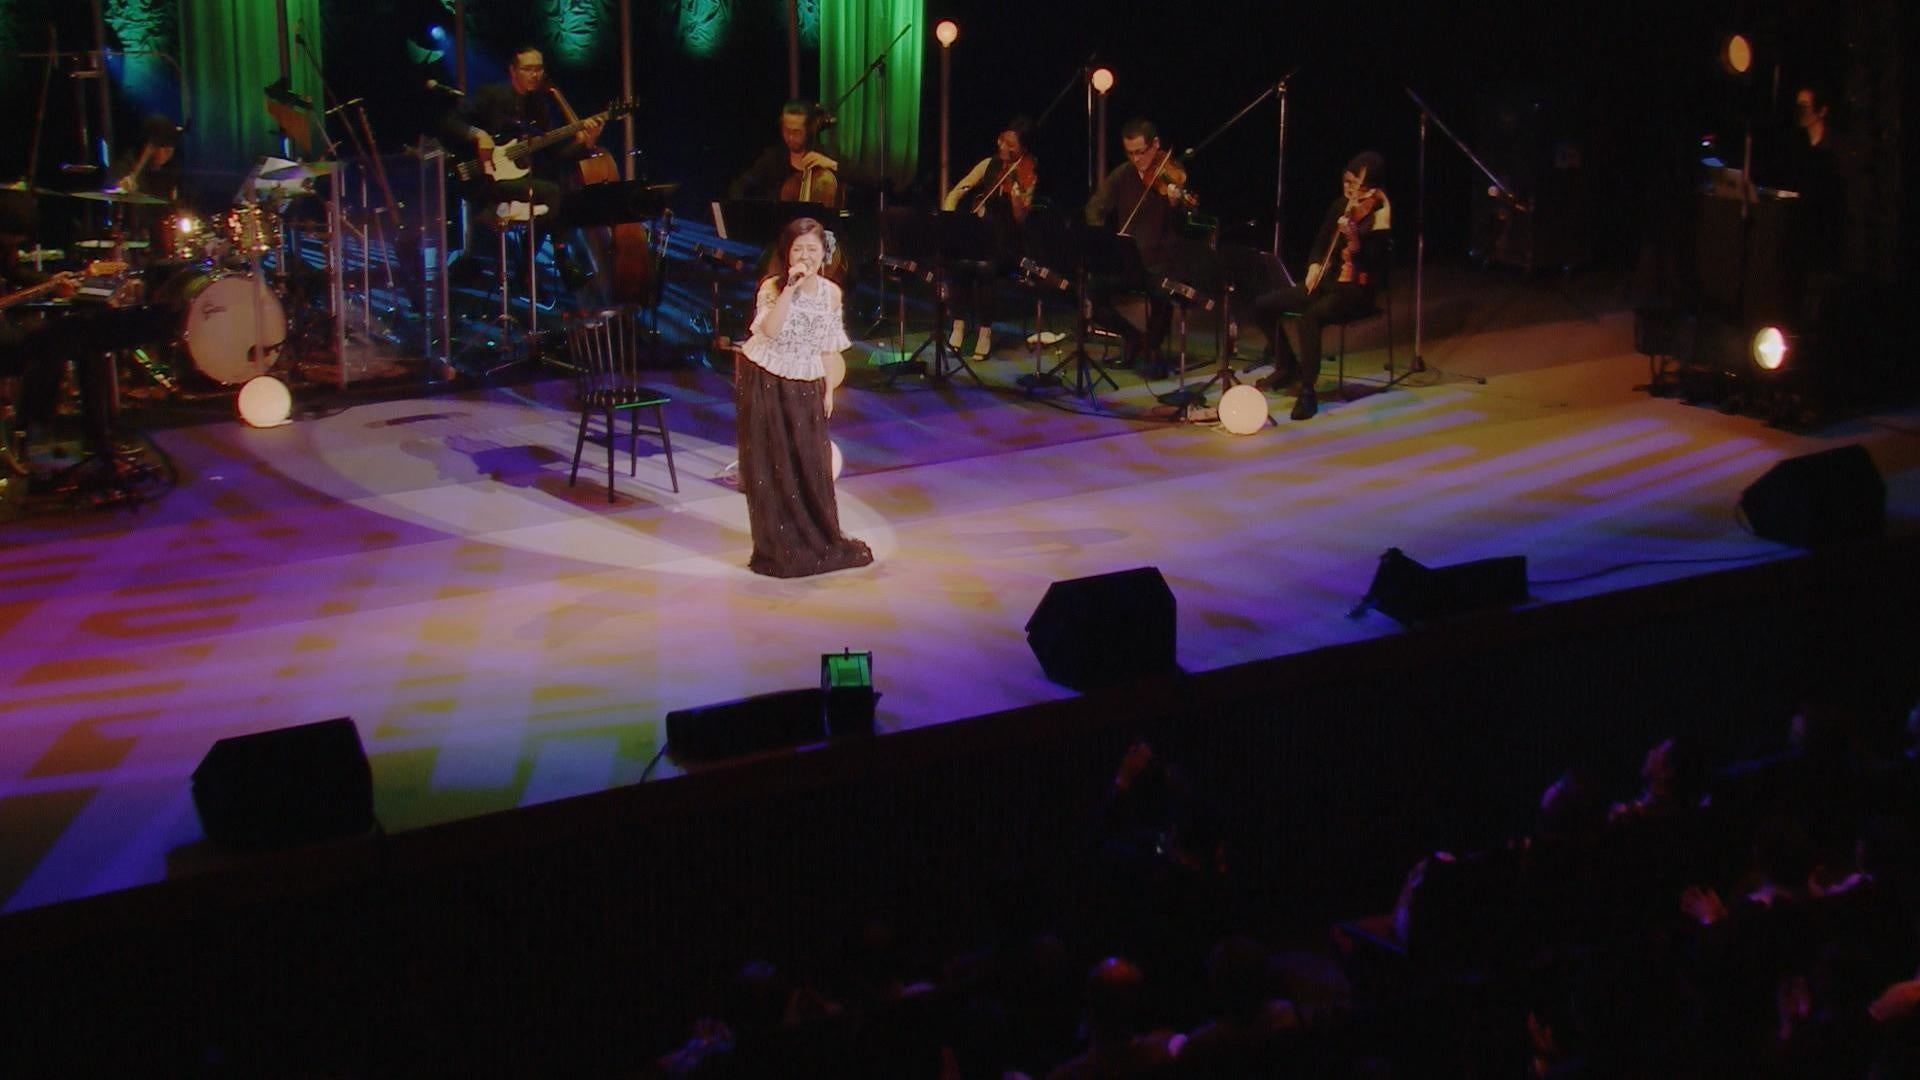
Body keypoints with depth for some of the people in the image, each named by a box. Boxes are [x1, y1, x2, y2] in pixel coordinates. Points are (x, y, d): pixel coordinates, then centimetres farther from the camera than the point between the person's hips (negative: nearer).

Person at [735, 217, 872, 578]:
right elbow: (770, 329, -31)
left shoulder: (831, 293, 0)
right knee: (773, 467, 2)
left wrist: (828, 390, 9)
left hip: (805, 387, 3)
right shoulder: (773, 288, -13)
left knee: (812, 464, 7)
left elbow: (826, 347, 9)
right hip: (766, 384, -3)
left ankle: (822, 541, 23)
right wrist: (791, 287, -33)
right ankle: (780, 548, 11)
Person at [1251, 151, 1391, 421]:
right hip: (1327, 281, 8)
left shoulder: (1378, 214, -13)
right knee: (1263, 305, -1)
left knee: (1308, 316, -36)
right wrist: (1314, 265, -1)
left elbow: (1371, 262, -24)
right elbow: (1322, 240, 19)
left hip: (1357, 290, -8)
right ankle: (1288, 367, 17)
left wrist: (1354, 239, -42)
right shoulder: (1340, 205, 7)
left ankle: (1308, 391, -28)